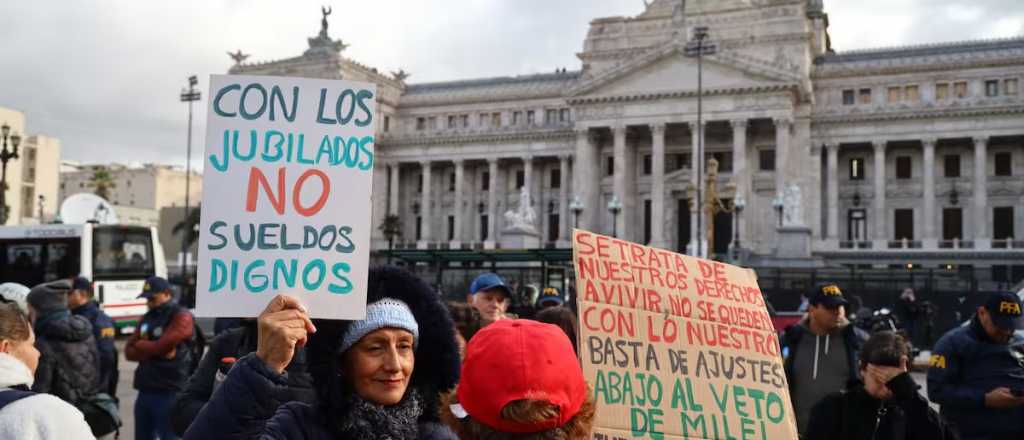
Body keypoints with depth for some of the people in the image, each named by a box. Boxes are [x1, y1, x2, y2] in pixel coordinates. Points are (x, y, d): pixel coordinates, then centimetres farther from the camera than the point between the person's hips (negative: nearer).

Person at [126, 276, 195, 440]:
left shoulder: (181, 317, -6)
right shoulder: (147, 318, 17)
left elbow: (164, 345, -19)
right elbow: (129, 351, 10)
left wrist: (141, 346, 0)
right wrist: (155, 349, -8)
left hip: (170, 392, -8)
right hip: (145, 391, 8)